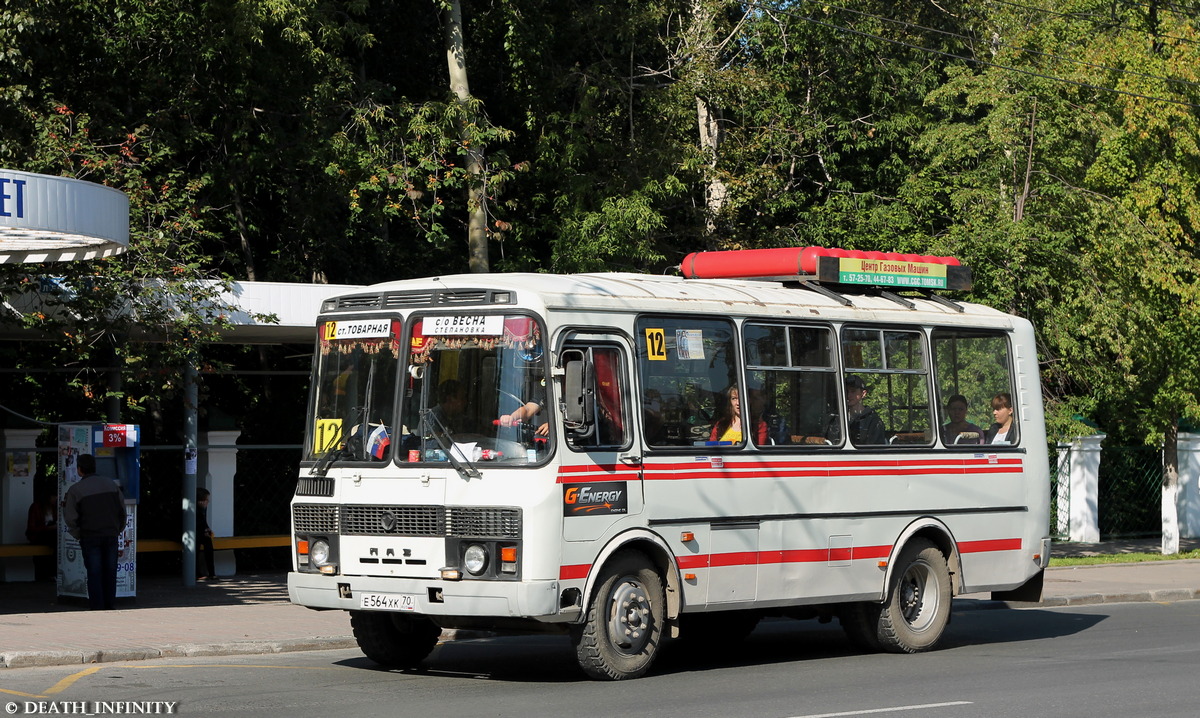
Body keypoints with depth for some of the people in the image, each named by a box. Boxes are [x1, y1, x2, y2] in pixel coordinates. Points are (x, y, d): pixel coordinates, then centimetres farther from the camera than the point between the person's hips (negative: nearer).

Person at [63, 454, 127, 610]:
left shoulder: (75, 490, -5)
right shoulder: (111, 484, 7)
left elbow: (71, 518, -7)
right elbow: (122, 510, 9)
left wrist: (78, 535, 6)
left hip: (90, 537, -3)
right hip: (111, 535, 3)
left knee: (94, 573, 1)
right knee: (110, 572, 10)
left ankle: (97, 607, -1)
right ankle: (110, 606, 13)